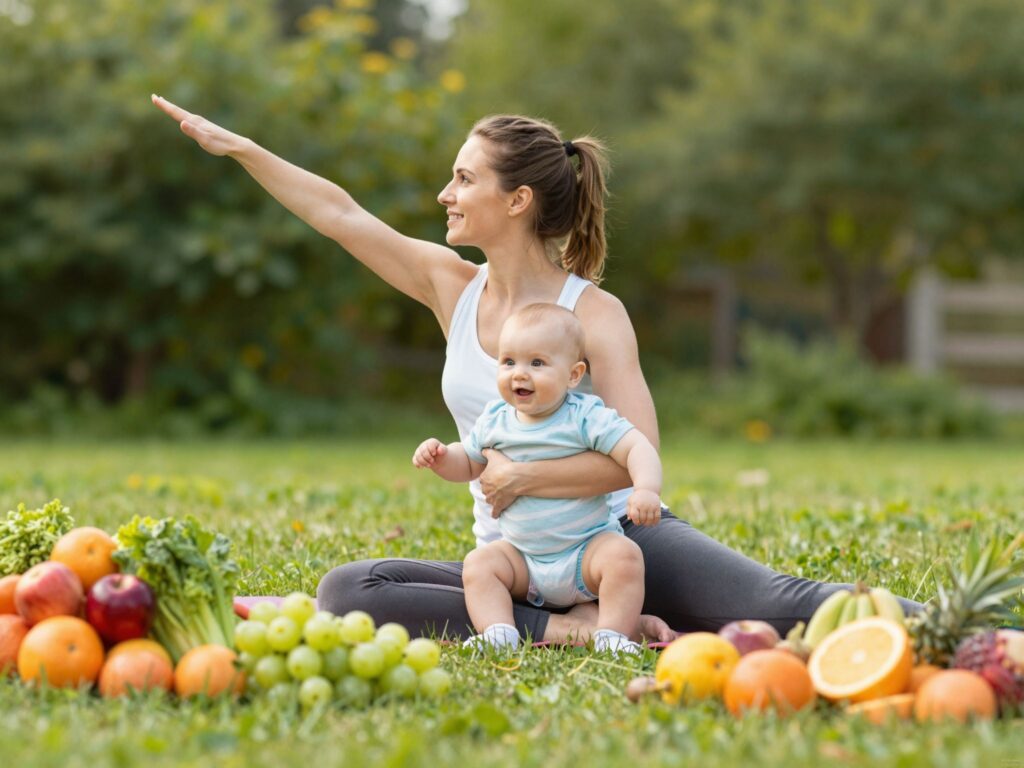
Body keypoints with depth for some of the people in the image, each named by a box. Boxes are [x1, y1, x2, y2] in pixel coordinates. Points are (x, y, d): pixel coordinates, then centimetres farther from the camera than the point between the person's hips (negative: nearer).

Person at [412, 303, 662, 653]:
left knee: (624, 556, -29)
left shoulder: (586, 418, -13)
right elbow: (468, 464, 17)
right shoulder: (495, 421, 1)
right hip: (521, 554, 4)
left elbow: (636, 448, -21)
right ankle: (499, 634, -28)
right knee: (477, 564, -16)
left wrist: (647, 489, -41)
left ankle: (611, 635, -30)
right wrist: (438, 456, -5)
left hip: (587, 547, -4)